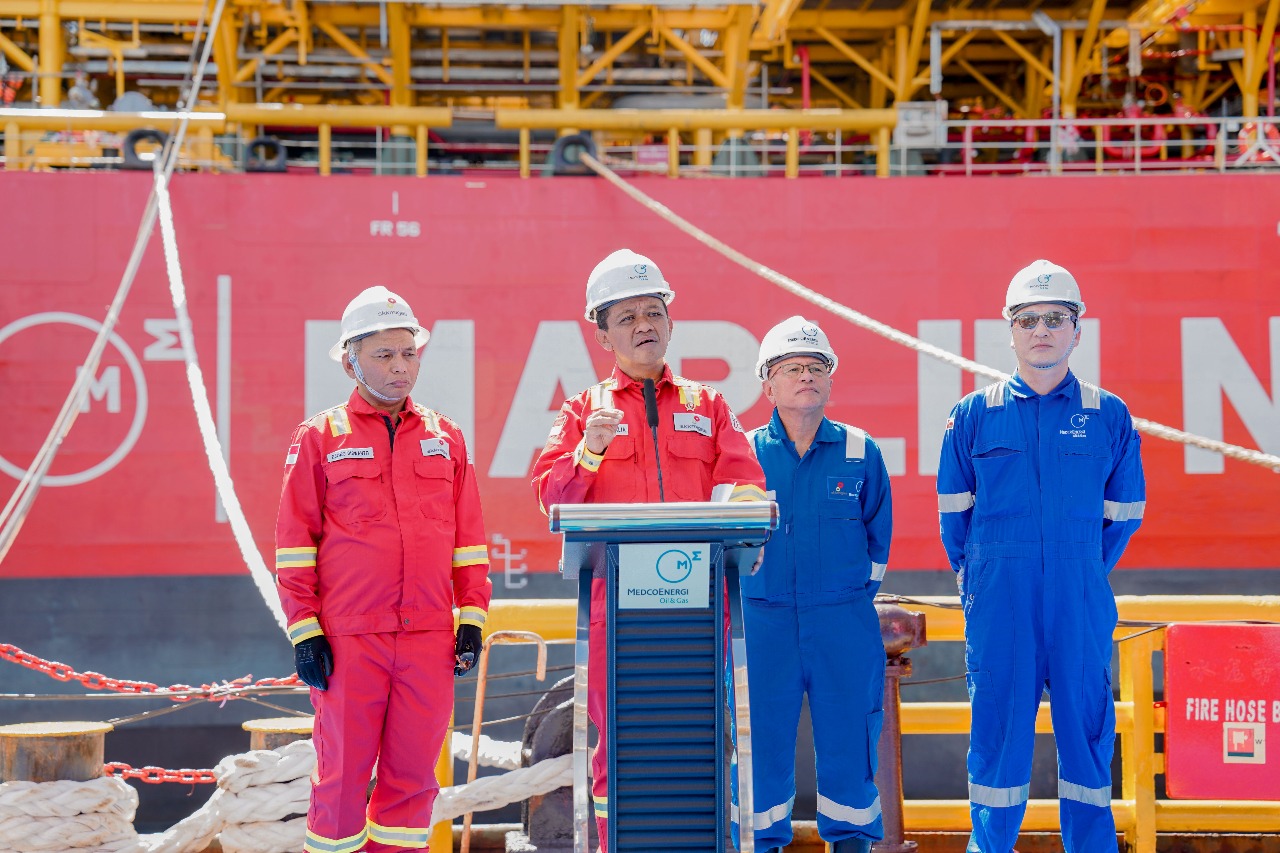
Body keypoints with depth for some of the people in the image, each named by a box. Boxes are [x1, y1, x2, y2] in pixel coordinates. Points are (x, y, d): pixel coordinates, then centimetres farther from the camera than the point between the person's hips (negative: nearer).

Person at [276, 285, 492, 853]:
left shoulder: (445, 437, 11)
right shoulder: (320, 438, 3)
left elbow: (468, 535, 12)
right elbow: (294, 542, 0)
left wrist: (471, 619, 6)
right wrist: (304, 633, -5)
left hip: (429, 637, 3)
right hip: (350, 639, -3)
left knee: (414, 772, 6)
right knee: (343, 770, 3)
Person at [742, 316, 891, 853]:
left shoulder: (860, 452, 5)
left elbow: (878, 533, 11)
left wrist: (858, 594, 8)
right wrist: (747, 592, 5)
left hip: (843, 622, 0)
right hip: (763, 621, 0)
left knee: (847, 738, 3)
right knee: (761, 737, 4)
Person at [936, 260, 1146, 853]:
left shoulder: (1109, 416, 5)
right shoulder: (973, 414, 4)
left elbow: (1123, 513, 12)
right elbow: (954, 511, 12)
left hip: (1081, 602, 1)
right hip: (998, 602, -1)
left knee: (1086, 726, 5)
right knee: (998, 727, 4)